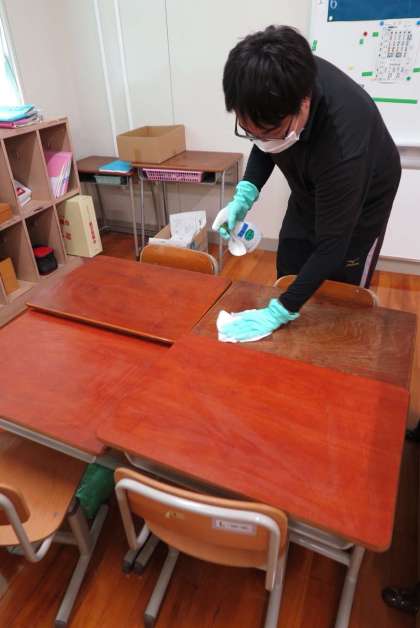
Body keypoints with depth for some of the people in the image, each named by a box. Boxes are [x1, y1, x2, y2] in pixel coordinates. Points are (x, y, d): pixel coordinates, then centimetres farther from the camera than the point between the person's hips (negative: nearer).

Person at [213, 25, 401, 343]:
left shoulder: (344, 145, -42)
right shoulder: (283, 82, -24)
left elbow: (332, 246, -33)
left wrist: (279, 312, -32)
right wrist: (245, 194, -19)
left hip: (361, 204, -5)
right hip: (308, 194, 6)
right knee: (287, 282, 13)